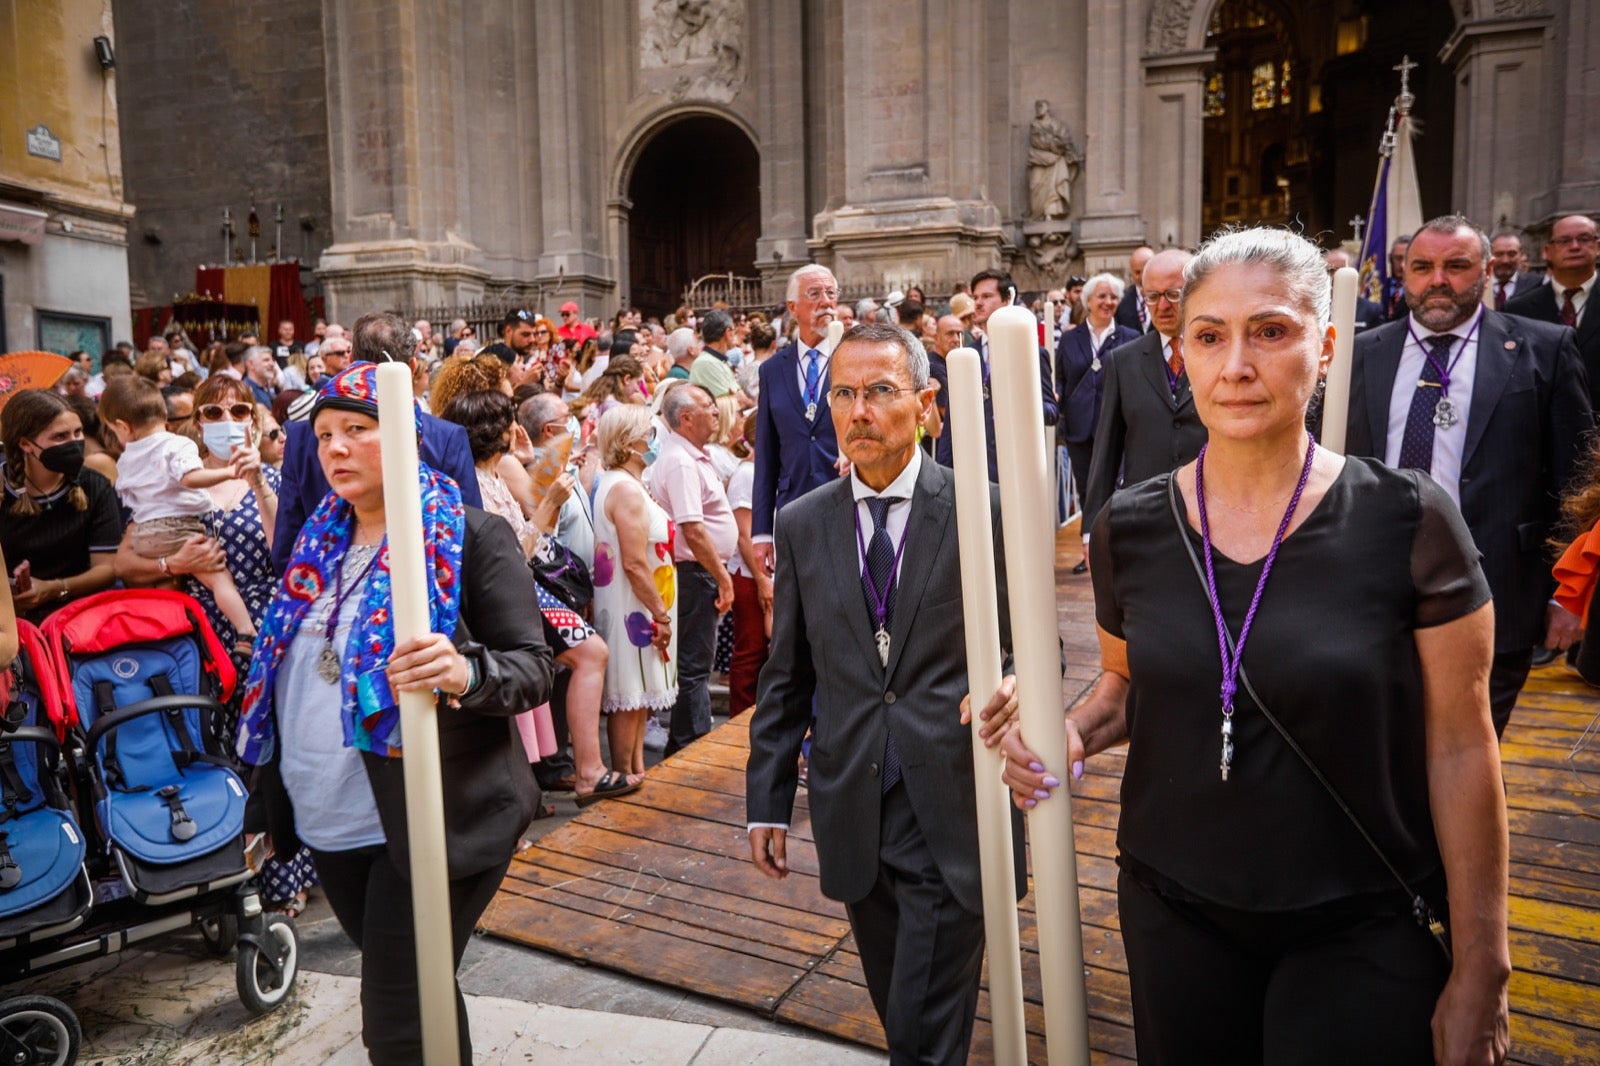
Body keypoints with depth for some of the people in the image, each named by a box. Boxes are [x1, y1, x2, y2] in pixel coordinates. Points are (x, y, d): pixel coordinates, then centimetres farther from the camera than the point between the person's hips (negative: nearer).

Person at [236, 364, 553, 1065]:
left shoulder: (468, 535, -11)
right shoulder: (322, 540, 9)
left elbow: (535, 665, -14)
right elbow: (291, 667, 18)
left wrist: (468, 672, -35)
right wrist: (274, 797, 18)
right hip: (329, 825, 7)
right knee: (410, 992, 22)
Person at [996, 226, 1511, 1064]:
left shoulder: (1404, 520, -14)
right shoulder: (1130, 526, -6)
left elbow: (1458, 746, -8)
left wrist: (1478, 970, -5)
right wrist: (1071, 730, -12)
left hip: (1360, 928, -2)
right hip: (1173, 906, 3)